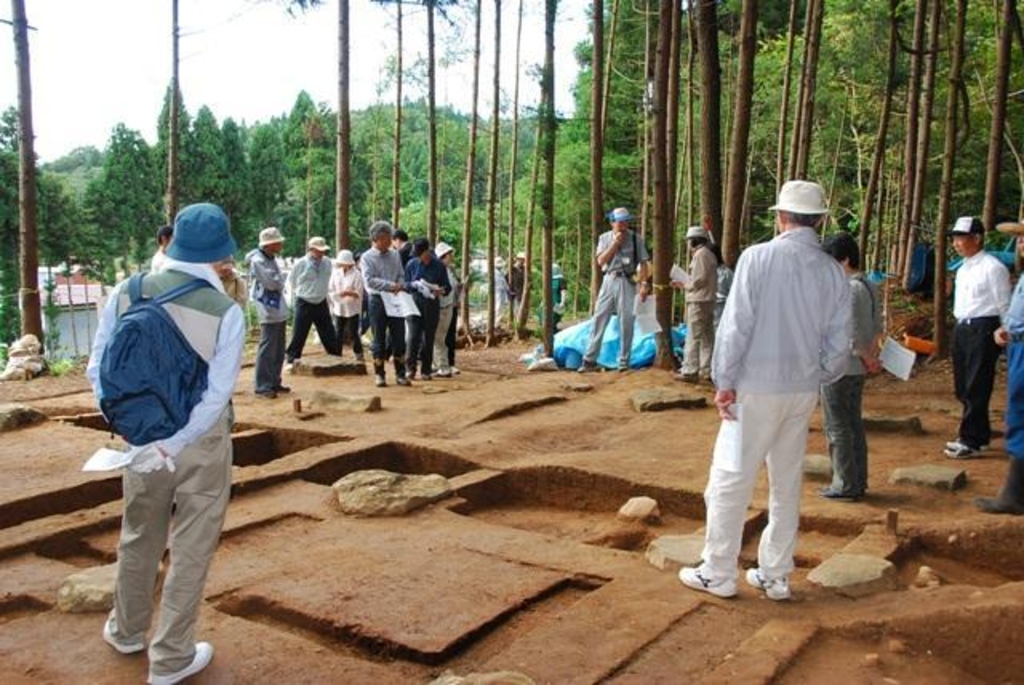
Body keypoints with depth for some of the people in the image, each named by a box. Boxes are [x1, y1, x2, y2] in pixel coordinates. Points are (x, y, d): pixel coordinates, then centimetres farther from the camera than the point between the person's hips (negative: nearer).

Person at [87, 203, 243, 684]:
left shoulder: (127, 293, -6)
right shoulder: (226, 311, -17)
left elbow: (98, 370, -5)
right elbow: (216, 395, -21)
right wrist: (171, 445, -15)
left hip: (141, 436, 4)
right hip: (202, 444, -4)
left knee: (139, 538, 24)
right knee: (190, 549, 12)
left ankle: (127, 630, 46)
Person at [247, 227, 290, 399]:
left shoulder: (272, 259, 12)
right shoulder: (257, 261, -15)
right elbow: (273, 283, -18)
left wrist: (278, 281, -5)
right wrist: (280, 279, 1)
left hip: (279, 310, 9)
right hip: (268, 312, -9)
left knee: (279, 351, 13)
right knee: (267, 350, -6)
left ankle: (274, 382, 22)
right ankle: (262, 387, -1)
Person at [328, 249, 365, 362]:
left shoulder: (356, 275, -7)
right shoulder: (336, 273, 6)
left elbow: (359, 293, -9)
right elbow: (330, 290, 7)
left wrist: (348, 293, -25)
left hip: (352, 310, -4)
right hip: (338, 309, 4)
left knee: (353, 334, 0)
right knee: (338, 335, 7)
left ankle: (359, 357, 12)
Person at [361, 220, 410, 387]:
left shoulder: (395, 255, 9)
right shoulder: (367, 257, -4)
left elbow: (402, 276, 9)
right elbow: (370, 280, -14)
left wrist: (399, 287, -12)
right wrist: (391, 285, -20)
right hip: (377, 300, -3)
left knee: (399, 338, 4)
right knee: (379, 339, 4)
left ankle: (400, 374, 13)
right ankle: (379, 374, 14)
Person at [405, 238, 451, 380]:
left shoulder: (438, 266, 2)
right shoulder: (411, 264, 3)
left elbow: (447, 286, 4)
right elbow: (405, 283, 8)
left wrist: (441, 290, -19)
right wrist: (415, 285, -14)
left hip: (432, 305, 0)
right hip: (414, 304, 0)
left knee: (429, 338, 4)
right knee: (413, 336, -10)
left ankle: (426, 370, 13)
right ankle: (410, 368, -1)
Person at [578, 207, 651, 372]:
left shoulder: (635, 239, 2)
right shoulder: (605, 238, 7)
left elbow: (643, 263, 0)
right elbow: (600, 261, -4)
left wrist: (644, 284, -10)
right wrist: (615, 243, -11)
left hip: (627, 282, -2)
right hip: (609, 280, 2)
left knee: (626, 322, -1)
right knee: (599, 319, 1)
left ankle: (624, 361, 7)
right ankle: (589, 360, 4)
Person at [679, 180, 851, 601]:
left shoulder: (758, 258, -12)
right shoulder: (833, 272, 2)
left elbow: (736, 325, -14)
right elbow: (838, 344, 4)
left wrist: (724, 382, -6)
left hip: (756, 389, -5)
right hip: (803, 392, 5)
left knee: (730, 480, 5)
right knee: (787, 485, 15)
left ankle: (718, 573, 14)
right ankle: (775, 576, 25)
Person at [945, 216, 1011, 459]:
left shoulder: (992, 268, -12)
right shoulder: (962, 269, 13)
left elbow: (1005, 306, -11)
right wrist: (960, 329, 17)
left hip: (983, 329, -9)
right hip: (961, 329, 9)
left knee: (976, 388, -3)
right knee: (962, 387, 14)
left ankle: (971, 440, 6)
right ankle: (979, 435, 28)